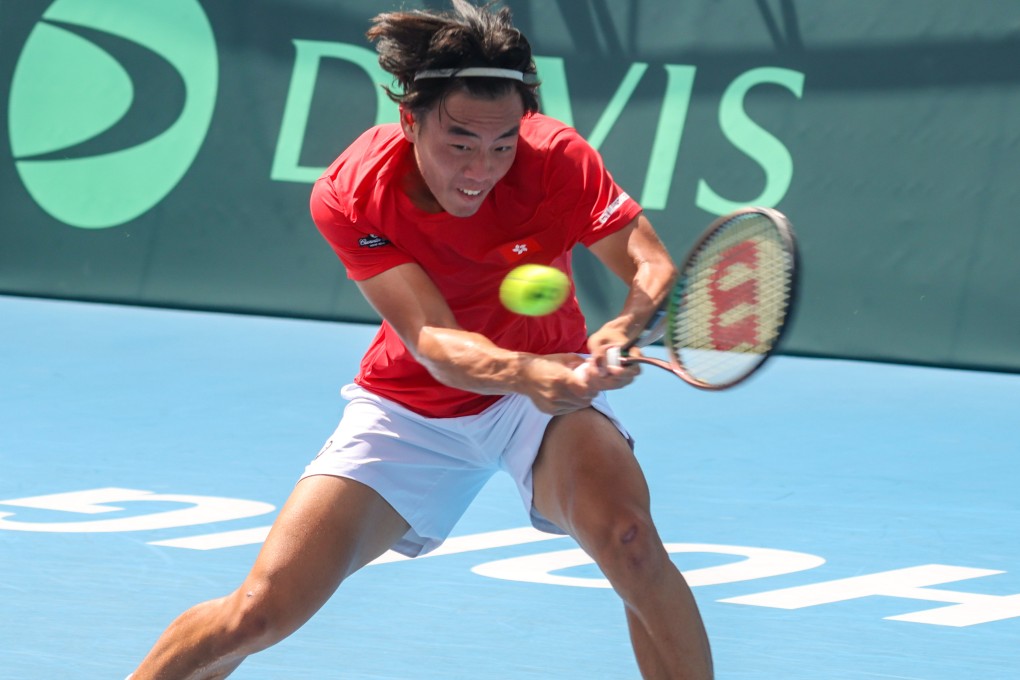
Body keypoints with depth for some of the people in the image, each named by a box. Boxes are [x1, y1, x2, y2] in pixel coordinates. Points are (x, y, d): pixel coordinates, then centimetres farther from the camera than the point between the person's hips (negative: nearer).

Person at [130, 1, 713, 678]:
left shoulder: (556, 158, -24)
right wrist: (525, 373, -53)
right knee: (260, 613, -8)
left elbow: (656, 272, -24)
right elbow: (434, 345, -31)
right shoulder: (349, 196, -23)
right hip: (410, 405, 1)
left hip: (549, 383, -1)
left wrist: (625, 333, -49)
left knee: (627, 539, -34)